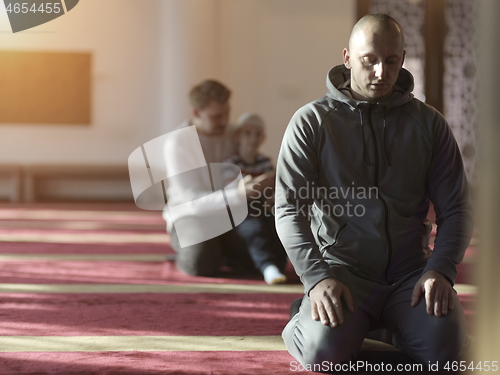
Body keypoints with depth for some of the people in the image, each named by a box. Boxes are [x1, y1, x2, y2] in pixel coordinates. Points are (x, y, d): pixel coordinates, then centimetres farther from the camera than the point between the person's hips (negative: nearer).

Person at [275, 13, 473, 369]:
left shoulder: (429, 123, 8)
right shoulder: (311, 122, 1)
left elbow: (456, 207, 7)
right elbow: (289, 209, -4)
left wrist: (441, 269, -11)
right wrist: (316, 276, -18)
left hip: (410, 271, 2)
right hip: (342, 269, -2)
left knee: (443, 348, -25)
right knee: (324, 349, -29)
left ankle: (376, 324, 9)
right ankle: (305, 319, 9)